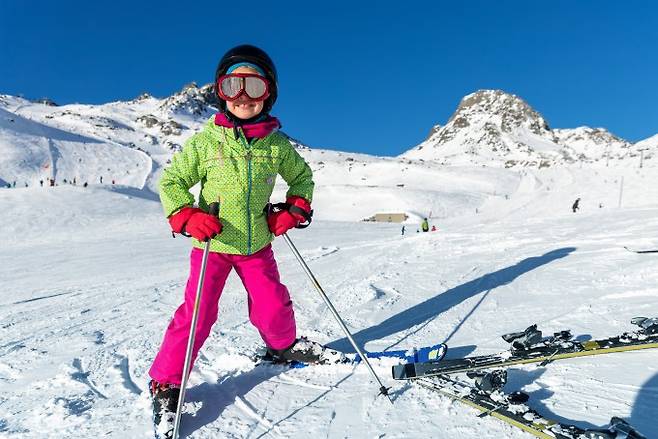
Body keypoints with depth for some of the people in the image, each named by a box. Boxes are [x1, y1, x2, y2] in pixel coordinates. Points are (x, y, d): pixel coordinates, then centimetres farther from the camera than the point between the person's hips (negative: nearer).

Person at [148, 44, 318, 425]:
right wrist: (187, 216, -17)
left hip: (257, 243, 3)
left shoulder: (277, 144, -1)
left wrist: (294, 210, -1)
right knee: (198, 312, -2)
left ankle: (284, 345, 42)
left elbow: (302, 176, 15)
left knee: (274, 303, 13)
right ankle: (166, 381, 15)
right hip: (212, 244, -2)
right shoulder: (205, 142, -7)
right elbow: (171, 181, -1)